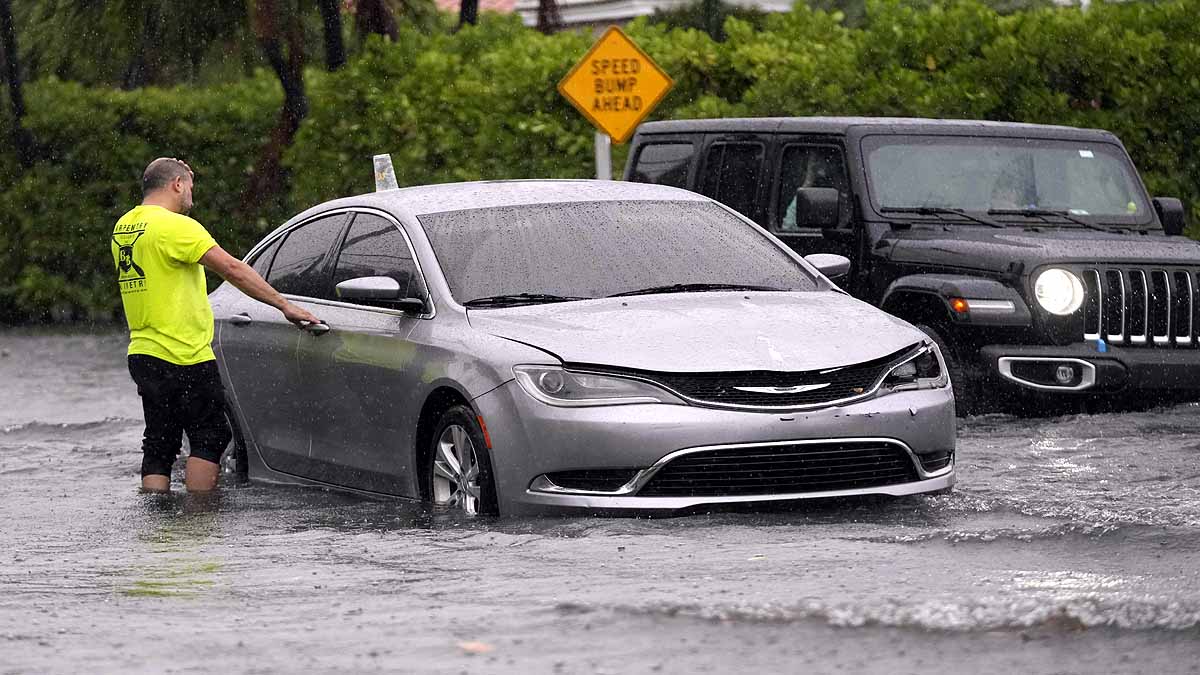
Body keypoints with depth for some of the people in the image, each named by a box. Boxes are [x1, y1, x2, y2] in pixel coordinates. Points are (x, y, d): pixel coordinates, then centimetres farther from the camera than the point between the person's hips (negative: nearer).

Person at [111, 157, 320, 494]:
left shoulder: (124, 227, 12)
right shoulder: (174, 226, -14)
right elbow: (232, 268, -17)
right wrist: (284, 305, -17)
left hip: (144, 353, 8)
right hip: (184, 356, -8)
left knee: (159, 445, 10)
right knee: (209, 438, -1)